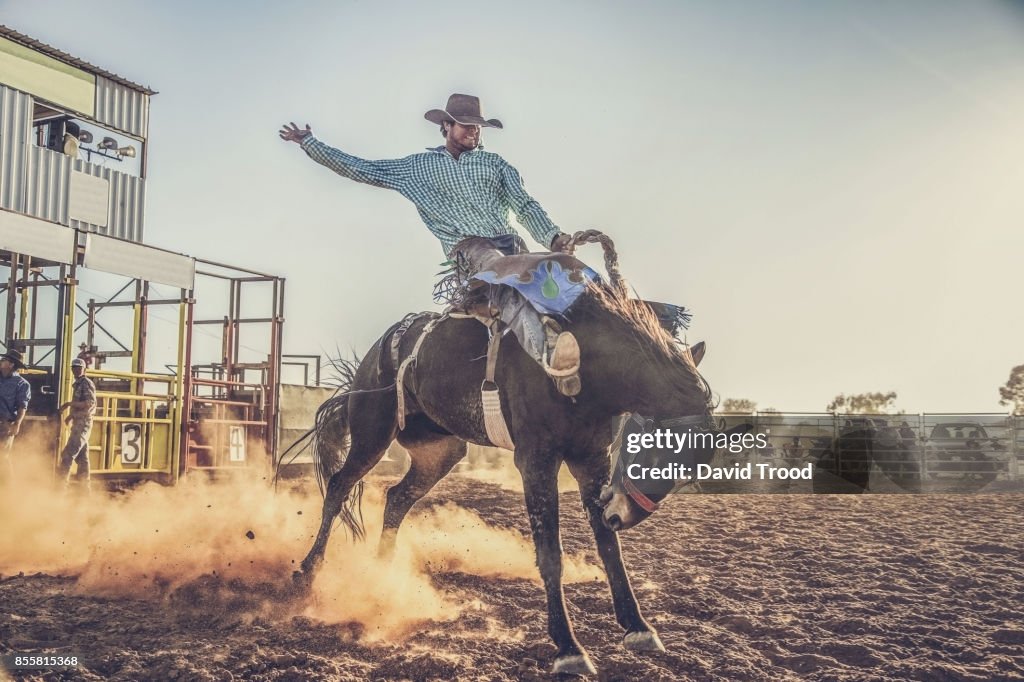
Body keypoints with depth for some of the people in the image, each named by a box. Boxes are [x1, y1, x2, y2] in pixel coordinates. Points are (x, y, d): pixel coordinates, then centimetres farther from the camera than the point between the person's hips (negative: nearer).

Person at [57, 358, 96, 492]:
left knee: (68, 453, -14)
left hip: (83, 423, -10)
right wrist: (71, 415, 11)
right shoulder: (77, 384, 17)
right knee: (82, 456, 10)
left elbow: (90, 403, -21)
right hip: (78, 422, 10)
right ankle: (84, 486, 13)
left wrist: (70, 403, -22)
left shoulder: (86, 383, -10)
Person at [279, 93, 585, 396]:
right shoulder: (417, 167, 23)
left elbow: (526, 206, 19)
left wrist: (553, 237, 1)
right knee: (508, 288, -37)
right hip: (467, 246, -4)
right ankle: (550, 353, -59)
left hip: (509, 241, 4)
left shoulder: (495, 163, 27)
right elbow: (359, 169, 24)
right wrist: (309, 143, 23)